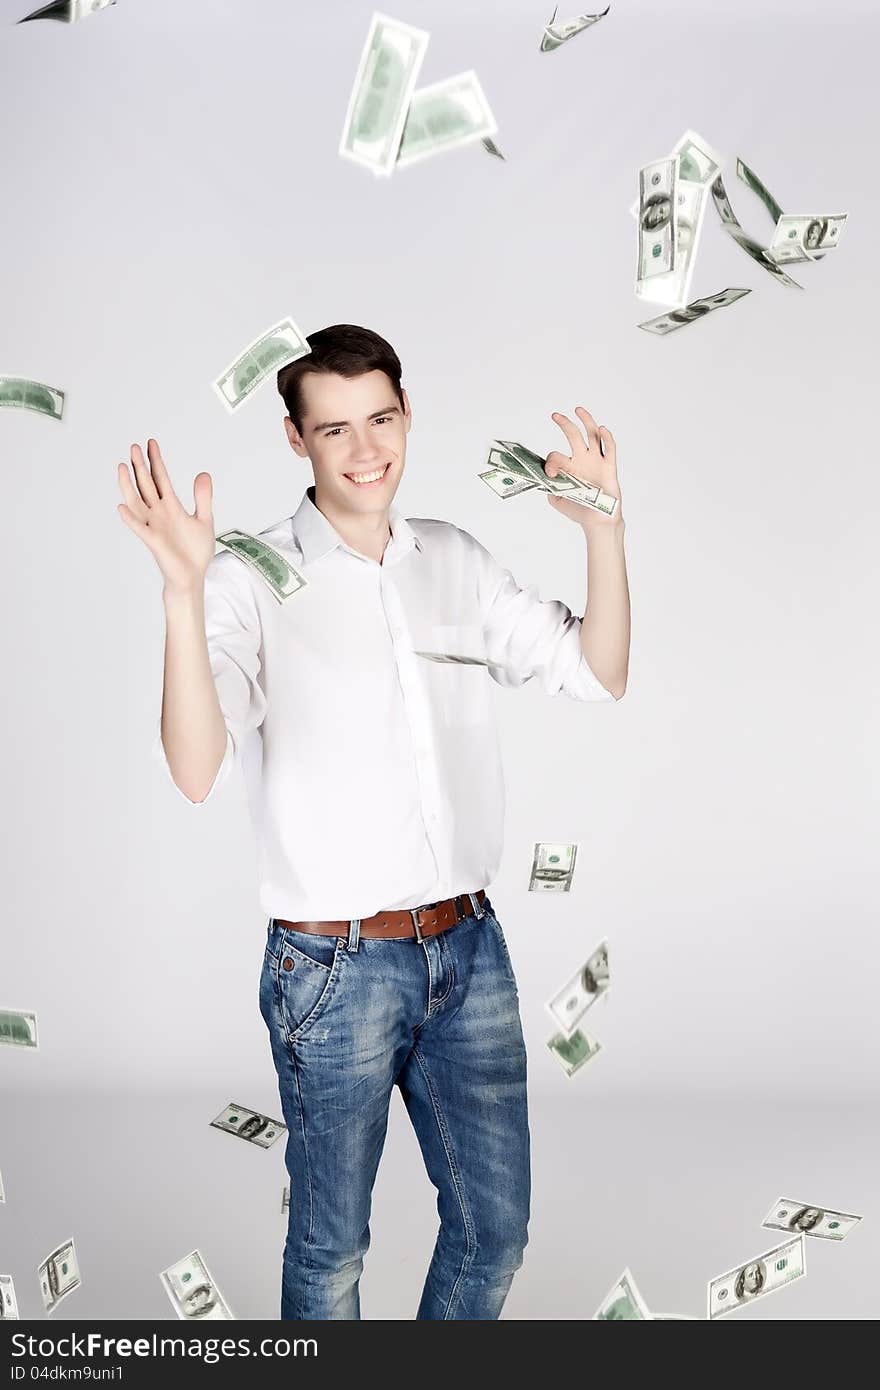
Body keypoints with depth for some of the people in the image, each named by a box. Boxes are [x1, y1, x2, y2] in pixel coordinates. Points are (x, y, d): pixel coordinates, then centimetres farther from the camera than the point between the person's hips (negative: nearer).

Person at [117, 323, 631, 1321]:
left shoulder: (453, 559, 5)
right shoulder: (251, 581, -12)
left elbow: (598, 674, 8)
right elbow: (196, 773, -25)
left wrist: (603, 528, -5)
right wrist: (182, 590, -37)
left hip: (470, 947, 5)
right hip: (337, 966, -5)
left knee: (496, 1225, 18)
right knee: (331, 1247, 13)